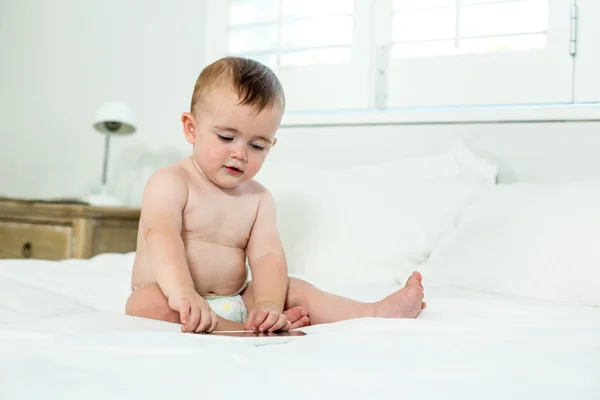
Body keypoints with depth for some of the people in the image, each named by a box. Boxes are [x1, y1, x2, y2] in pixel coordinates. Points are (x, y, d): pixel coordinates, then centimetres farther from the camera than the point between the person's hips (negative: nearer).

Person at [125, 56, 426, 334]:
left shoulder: (258, 198, 8)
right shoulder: (170, 183, -8)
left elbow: (268, 256, -6)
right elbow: (161, 236, -27)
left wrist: (268, 305, -28)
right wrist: (183, 294, -46)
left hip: (233, 305, 5)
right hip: (174, 304, -5)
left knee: (293, 289, -7)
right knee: (147, 303, -35)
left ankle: (376, 312, -12)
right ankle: (243, 331, -37)